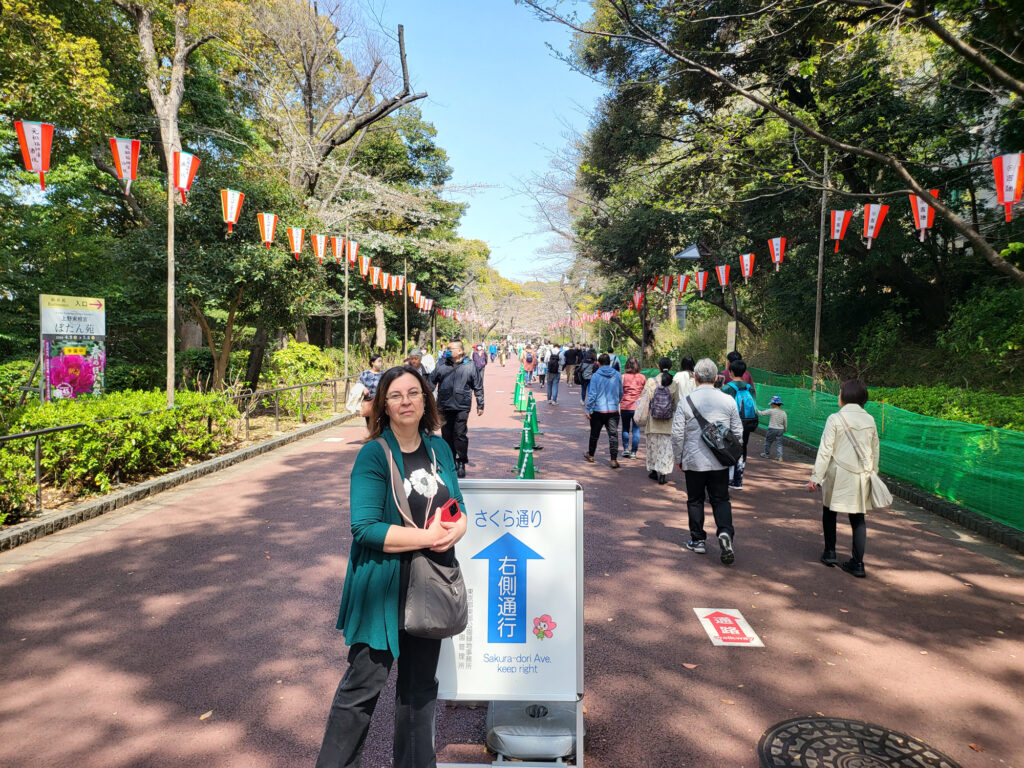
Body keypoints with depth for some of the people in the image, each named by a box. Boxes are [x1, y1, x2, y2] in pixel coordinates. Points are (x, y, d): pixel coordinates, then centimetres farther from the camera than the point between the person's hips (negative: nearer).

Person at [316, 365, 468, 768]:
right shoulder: (374, 454, -13)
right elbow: (365, 527, -21)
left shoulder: (439, 448, 4)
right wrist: (427, 536, -23)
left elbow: (458, 508, 8)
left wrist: (454, 530, -14)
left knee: (420, 685, 19)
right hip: (383, 587, -5)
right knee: (364, 684, 8)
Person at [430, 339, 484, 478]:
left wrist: (480, 405, 7)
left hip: (462, 406, -3)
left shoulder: (469, 366, 1)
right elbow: (432, 381, 14)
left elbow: (478, 387, 6)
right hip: (444, 406, 3)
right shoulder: (441, 364, 6)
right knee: (446, 435, 9)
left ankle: (461, 463, 2)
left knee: (460, 434, -8)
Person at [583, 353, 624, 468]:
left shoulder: (595, 375, -7)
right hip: (613, 410, 2)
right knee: (613, 435, 1)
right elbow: (620, 393, 13)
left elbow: (592, 394, -9)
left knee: (594, 434, 14)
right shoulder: (617, 375, 3)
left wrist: (588, 409, -3)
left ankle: (590, 455, 30)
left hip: (598, 409, -1)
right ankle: (614, 460, -5)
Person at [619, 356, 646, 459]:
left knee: (625, 429, 15)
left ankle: (626, 448, 11)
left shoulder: (623, 377, -3)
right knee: (636, 430, 6)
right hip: (638, 407, 1)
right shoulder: (642, 377, 1)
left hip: (625, 407, 0)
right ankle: (633, 451, 7)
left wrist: (618, 406, 3)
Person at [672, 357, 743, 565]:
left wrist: (678, 458, 5)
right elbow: (738, 432, 4)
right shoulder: (728, 400, -2)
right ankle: (725, 532, -10)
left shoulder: (686, 401, -9)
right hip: (720, 462, 2)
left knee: (695, 501, 12)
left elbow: (677, 434, -8)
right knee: (721, 499, 11)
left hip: (693, 461, -2)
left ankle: (698, 540, 20)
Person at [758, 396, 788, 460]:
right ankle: (779, 456, 3)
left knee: (768, 441, 14)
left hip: (772, 429, -4)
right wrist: (785, 430, 23)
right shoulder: (783, 413, 1)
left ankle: (767, 454, 25)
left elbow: (761, 413, -6)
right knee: (779, 443, 8)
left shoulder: (771, 411, -12)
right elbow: (785, 423, 8)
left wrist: (756, 410, 12)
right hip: (780, 430, 4)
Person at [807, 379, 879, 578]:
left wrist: (815, 476, -10)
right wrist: (872, 473, 23)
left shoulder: (835, 419, -10)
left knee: (829, 511, 15)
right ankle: (858, 563, 7)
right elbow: (875, 451, 11)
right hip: (862, 475, 4)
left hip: (839, 475, -4)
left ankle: (830, 553, 21)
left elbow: (825, 450, -13)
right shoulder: (869, 420, 5)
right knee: (858, 518, 7)